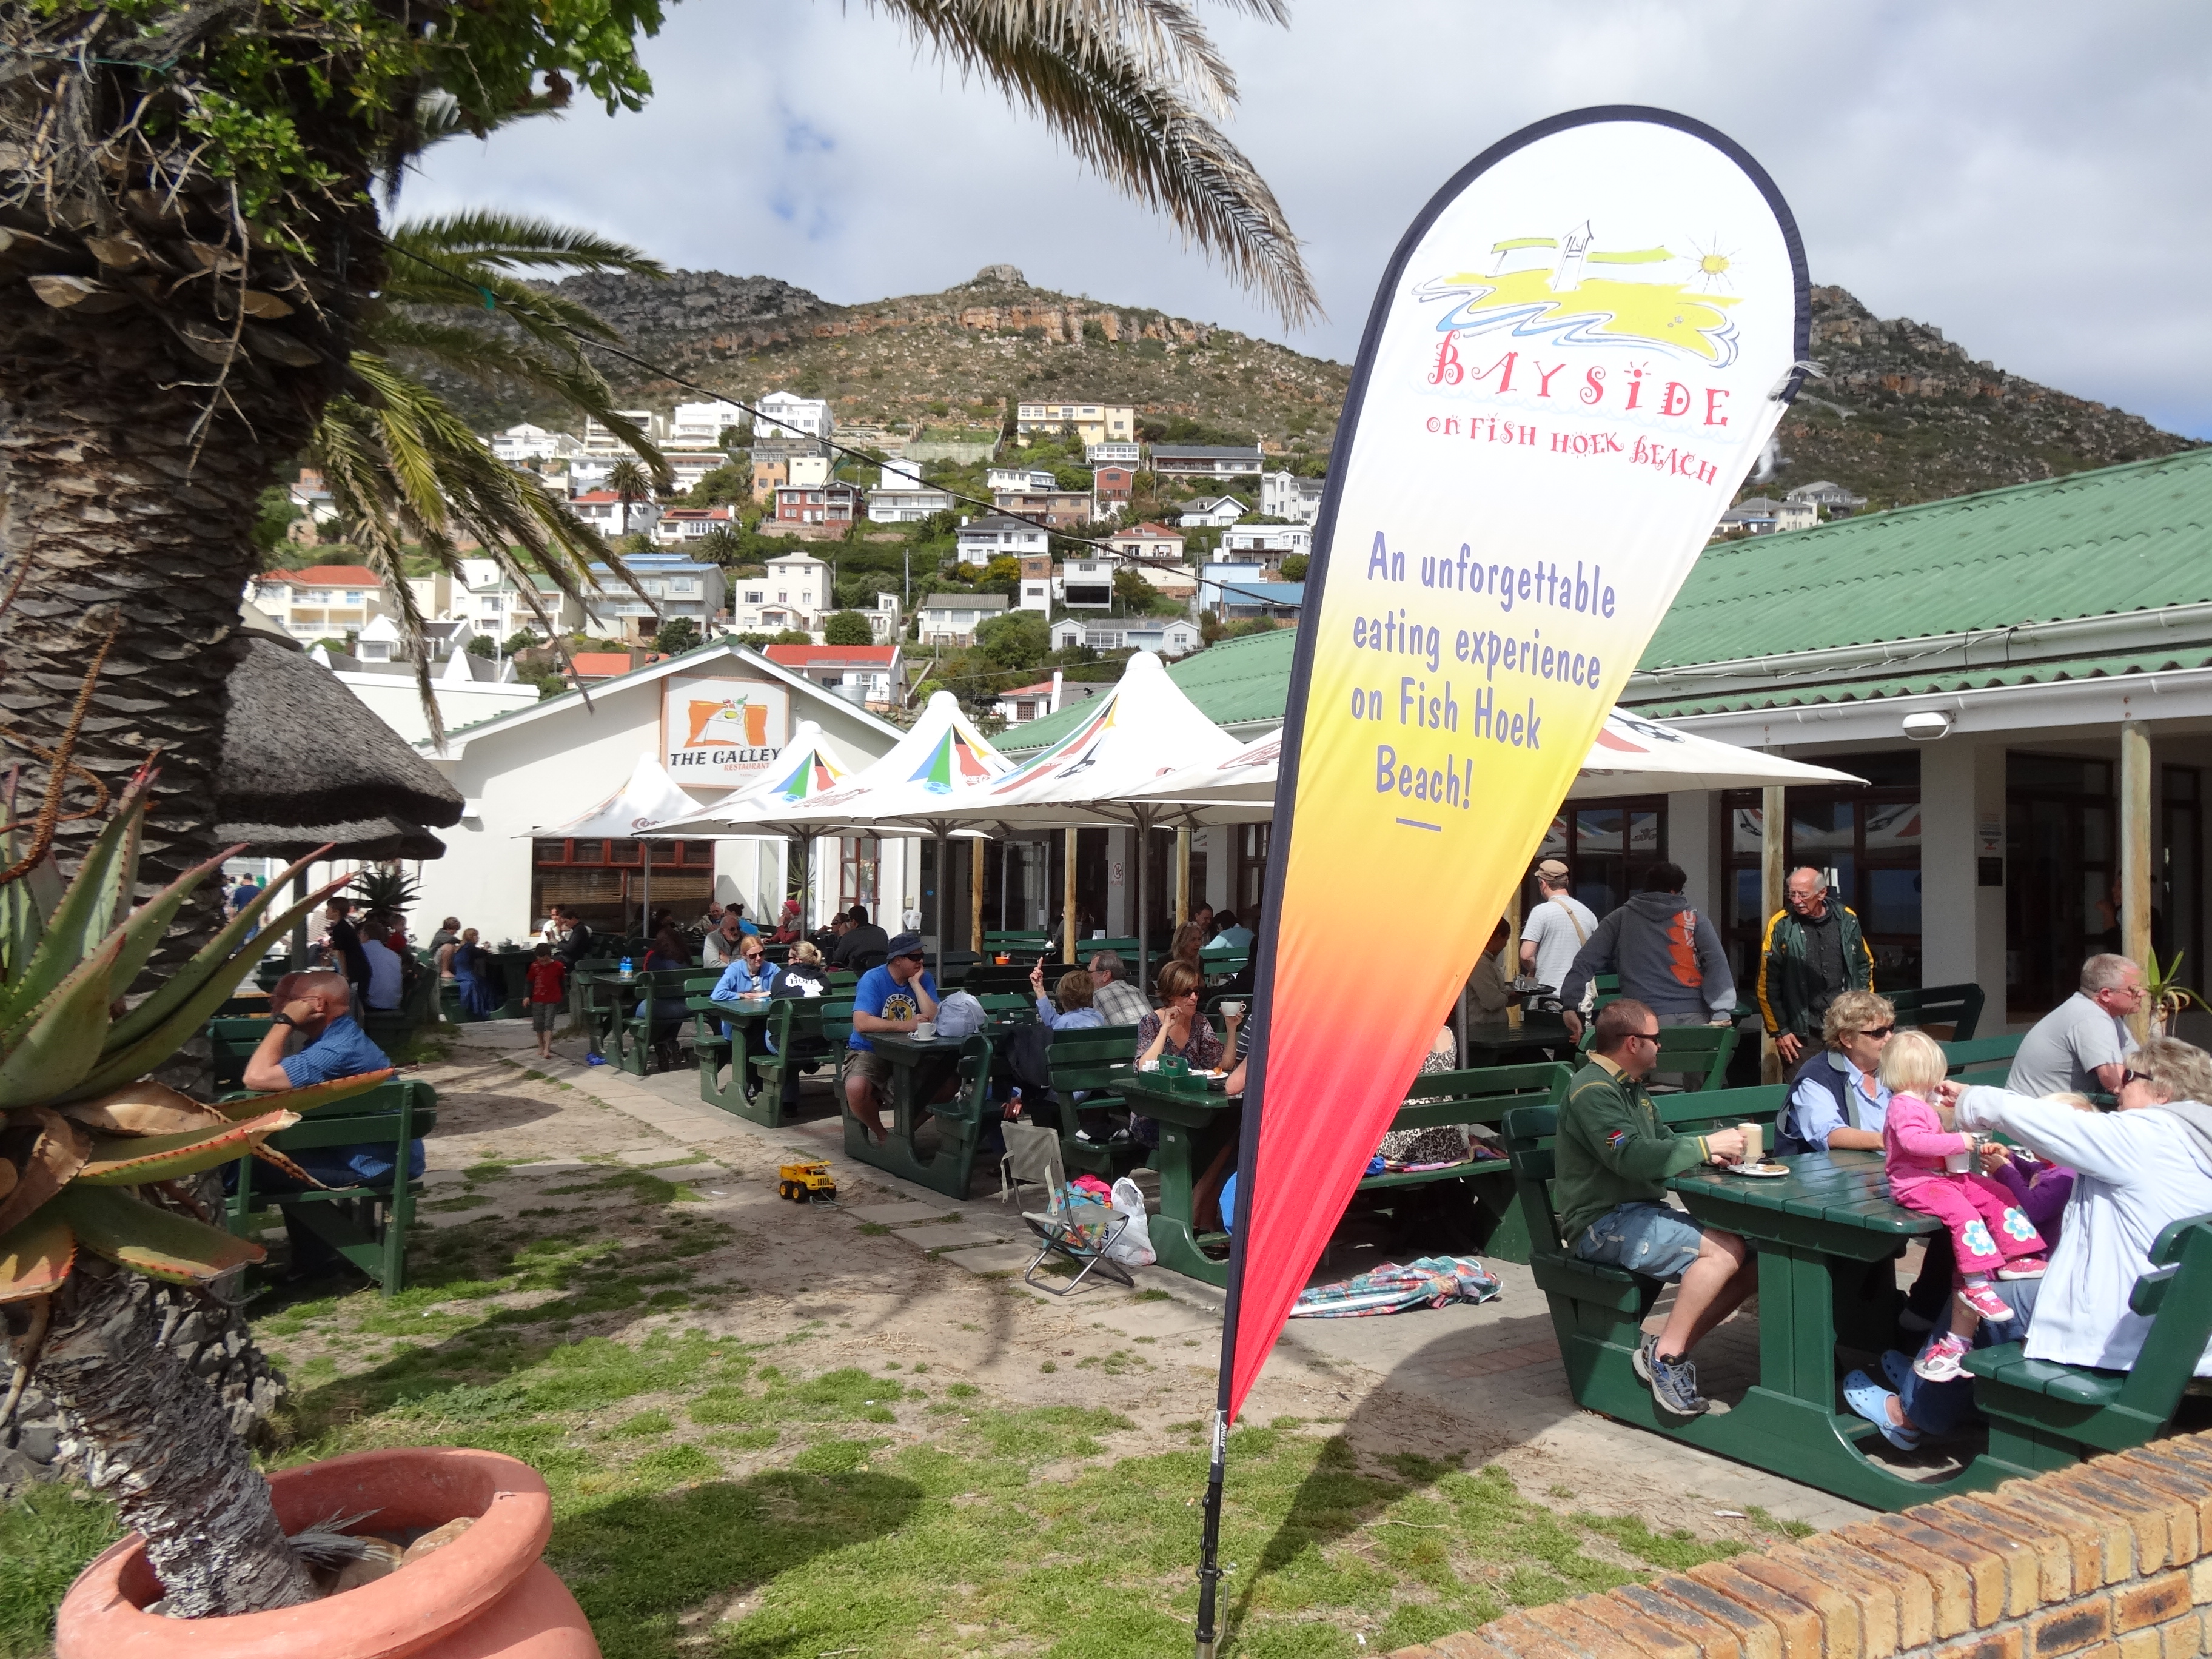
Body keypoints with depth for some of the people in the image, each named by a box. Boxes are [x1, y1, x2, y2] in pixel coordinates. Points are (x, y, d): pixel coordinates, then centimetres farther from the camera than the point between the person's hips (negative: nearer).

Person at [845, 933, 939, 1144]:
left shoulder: (924, 979, 2)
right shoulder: (873, 979, -12)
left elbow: (933, 1018, -12)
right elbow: (861, 1023, -27)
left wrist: (915, 983, -13)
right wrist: (904, 1025, -31)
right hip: (869, 1051, -4)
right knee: (856, 1088, -35)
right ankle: (881, 1134, -2)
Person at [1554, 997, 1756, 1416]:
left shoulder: (1632, 1086, 18)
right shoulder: (1593, 1090, -14)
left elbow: (1662, 1140, 24)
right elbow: (1632, 1157, -26)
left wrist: (1712, 1152, 3)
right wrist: (1705, 1146, -17)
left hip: (1640, 1211, 10)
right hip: (1604, 1223, -10)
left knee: (1753, 1257, -4)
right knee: (1725, 1250, -25)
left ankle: (1670, 1354, -6)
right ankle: (1666, 1355, -15)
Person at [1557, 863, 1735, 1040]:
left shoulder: (1620, 919, 13)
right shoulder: (1695, 920, 11)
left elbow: (1585, 961, 6)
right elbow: (1717, 965, -2)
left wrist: (1570, 1005, 4)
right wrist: (1721, 1014, -8)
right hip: (1694, 1017, 1)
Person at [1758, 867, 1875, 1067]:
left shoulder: (1846, 919, 3)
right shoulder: (1780, 925, -7)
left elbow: (1865, 964, 17)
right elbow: (1767, 984, -4)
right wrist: (1779, 1031, -4)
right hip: (1802, 1033, -3)